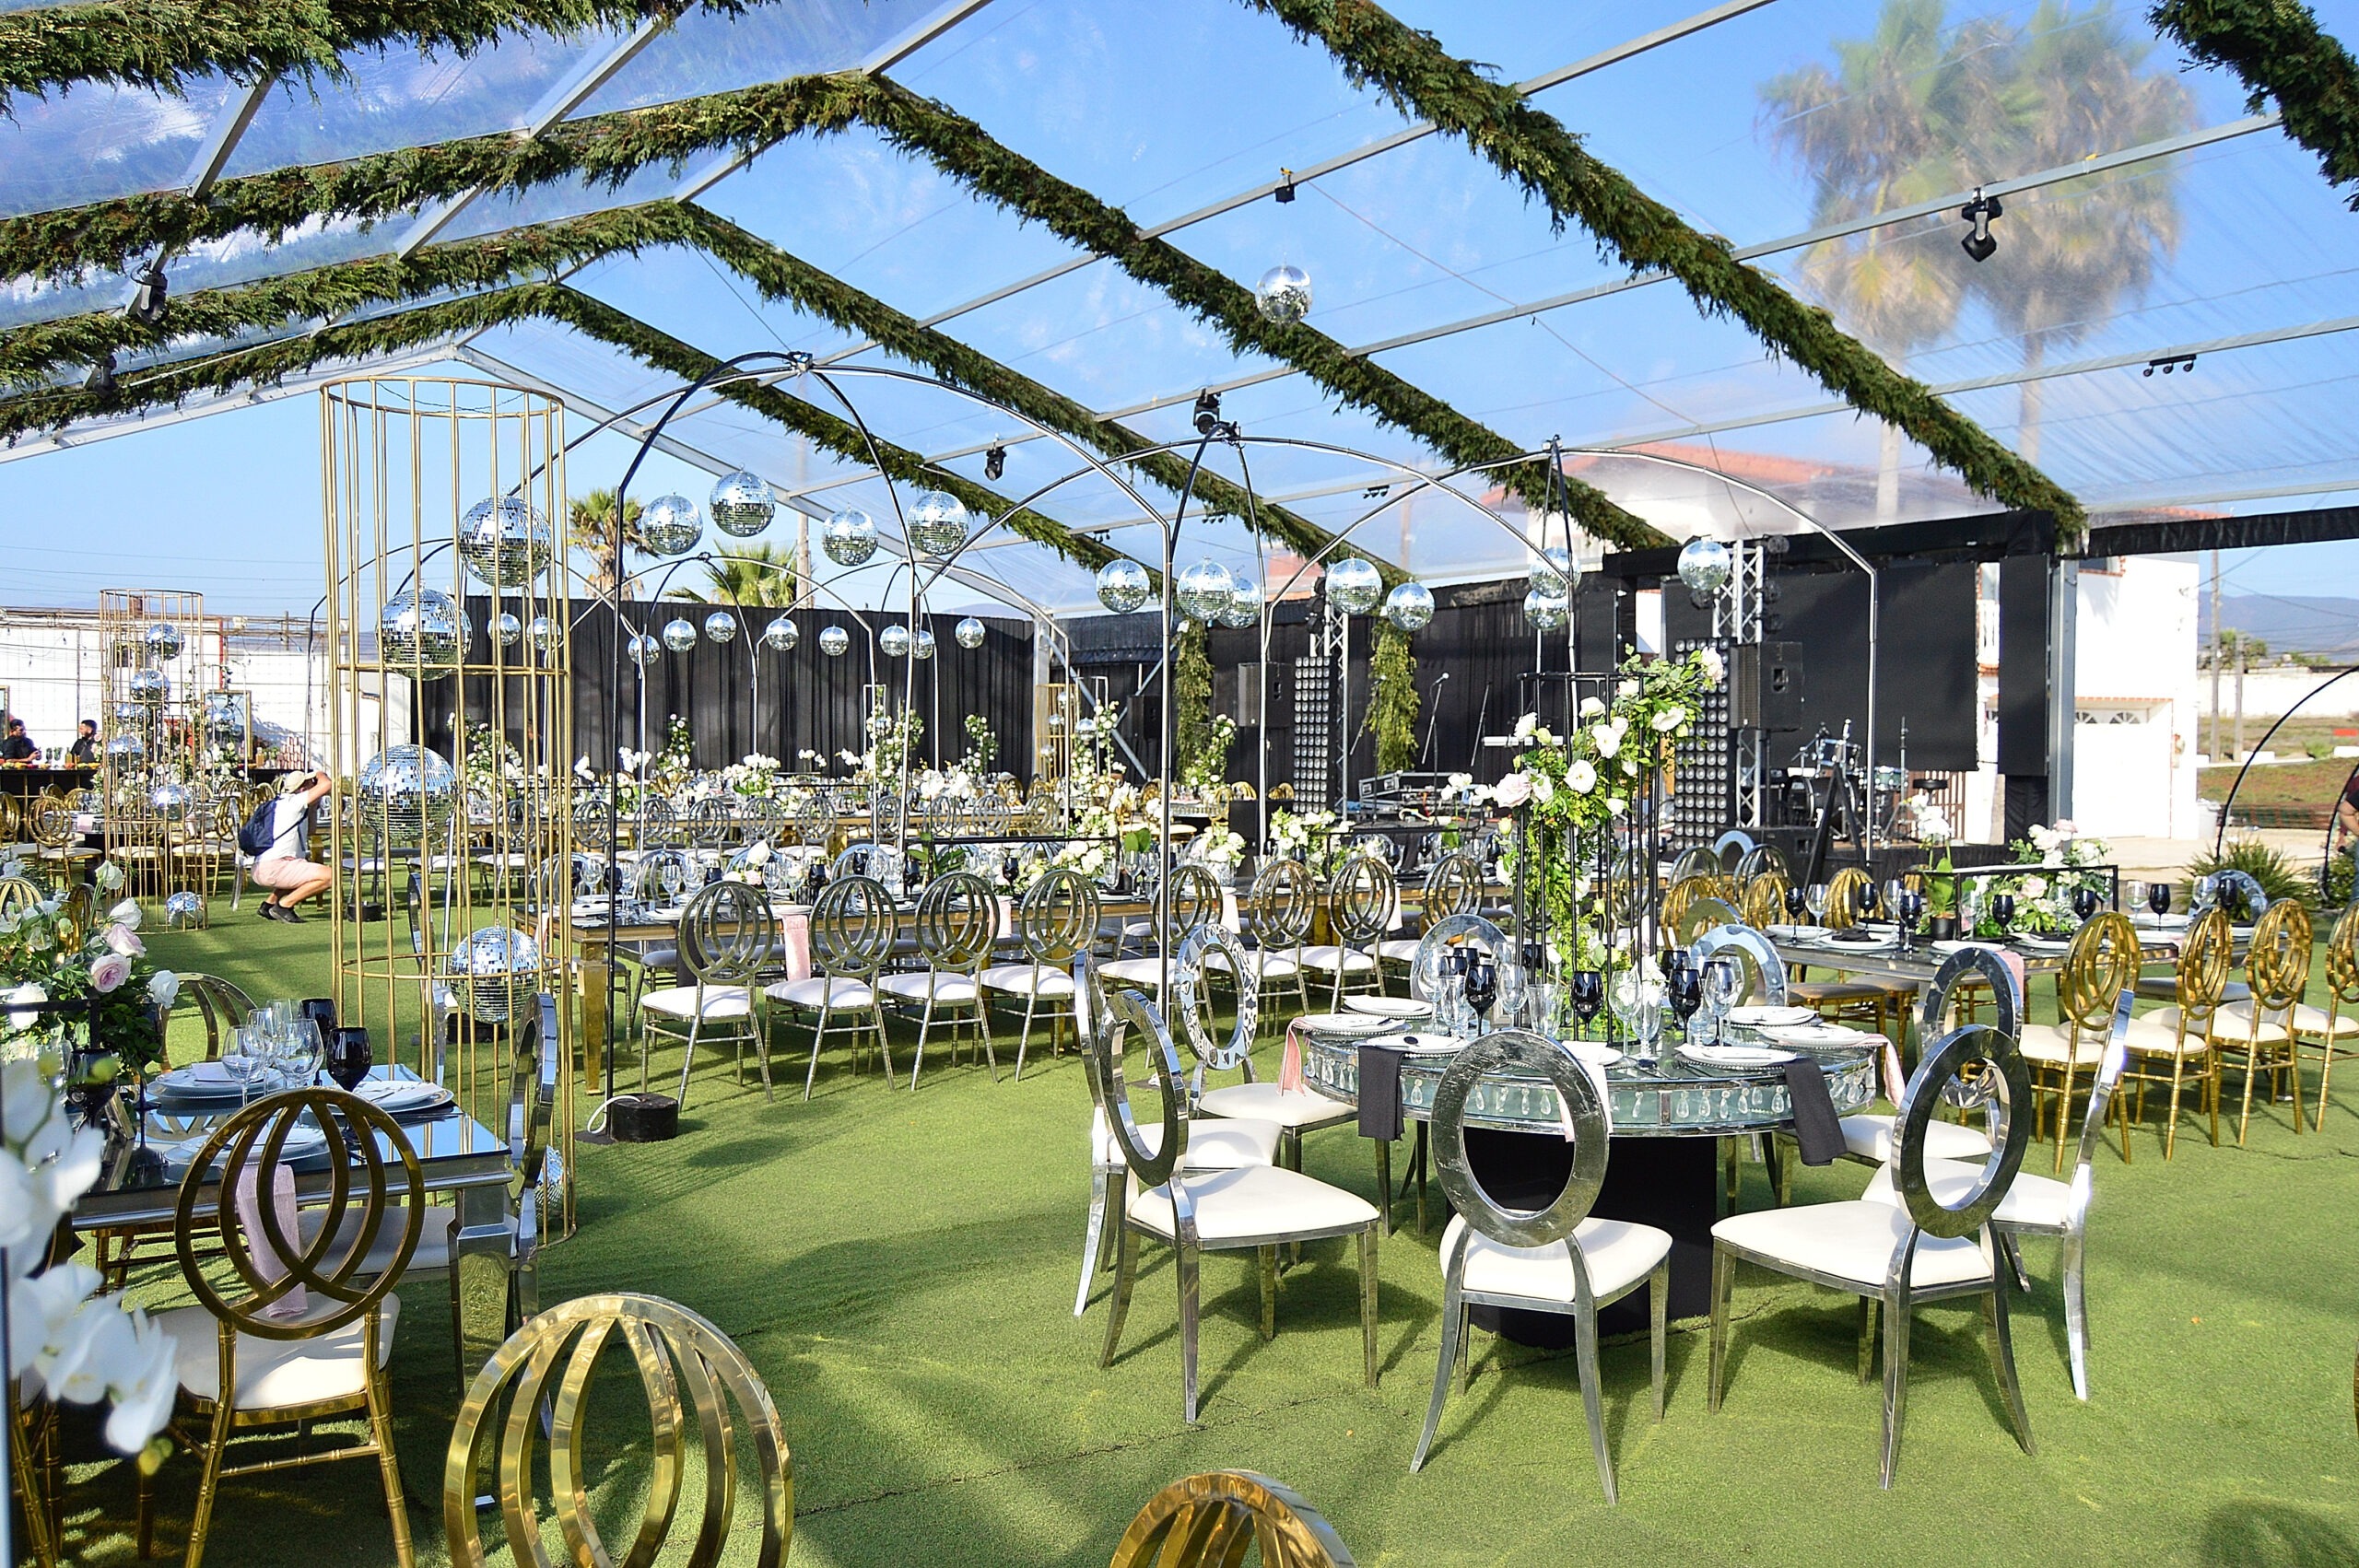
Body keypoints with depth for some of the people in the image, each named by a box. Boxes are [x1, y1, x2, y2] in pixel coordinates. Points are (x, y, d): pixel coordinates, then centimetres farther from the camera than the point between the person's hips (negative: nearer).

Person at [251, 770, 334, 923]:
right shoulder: (292, 802, -9)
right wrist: (320, 775, 4)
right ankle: (284, 905, -11)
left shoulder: (286, 804, 20)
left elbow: (309, 831, 31)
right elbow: (326, 785, -17)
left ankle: (268, 904, 25)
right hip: (271, 868, -10)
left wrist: (313, 806, 23)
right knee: (329, 877, -22)